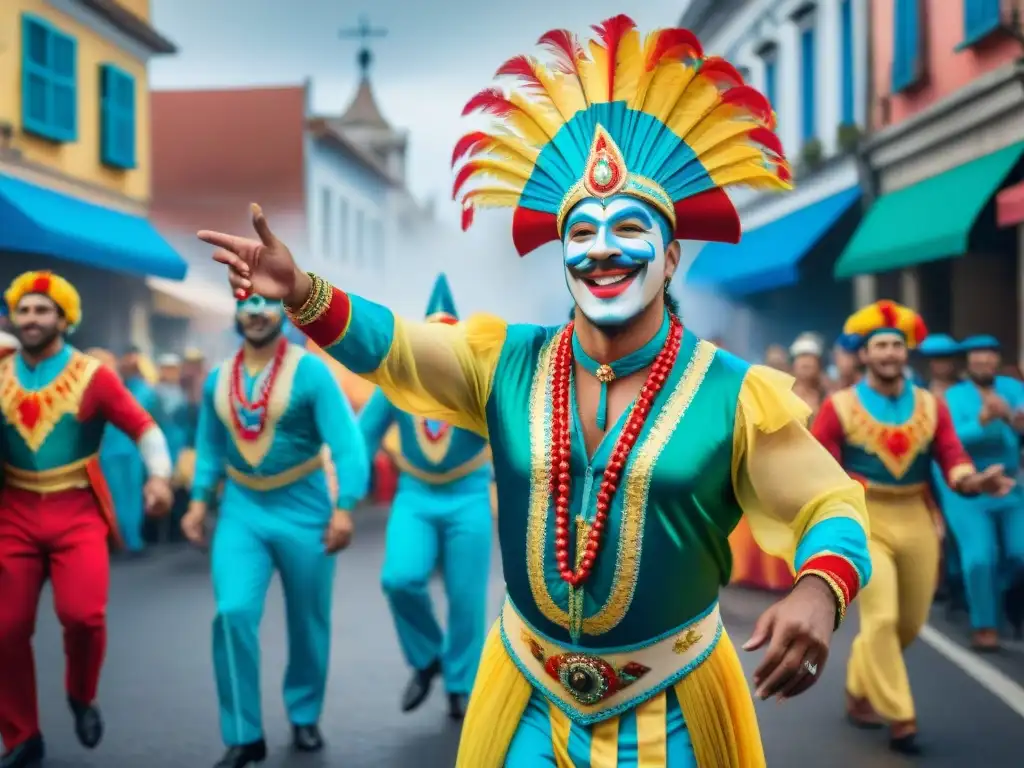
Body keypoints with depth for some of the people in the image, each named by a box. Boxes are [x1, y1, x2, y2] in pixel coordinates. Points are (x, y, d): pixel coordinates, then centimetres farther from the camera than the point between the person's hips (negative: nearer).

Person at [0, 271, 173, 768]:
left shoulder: (92, 376, -4)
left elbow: (143, 427, -4)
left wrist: (159, 475, -19)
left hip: (77, 514, -3)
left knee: (82, 614, -20)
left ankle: (82, 697, 13)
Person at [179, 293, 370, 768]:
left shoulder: (310, 371, -11)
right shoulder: (218, 379, 4)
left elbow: (346, 442, -15)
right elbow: (210, 447, 15)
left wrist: (343, 509, -22)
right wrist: (198, 502, 5)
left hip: (302, 508, -2)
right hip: (240, 510, 3)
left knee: (307, 621, 9)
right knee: (233, 613, -15)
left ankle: (305, 718, 32)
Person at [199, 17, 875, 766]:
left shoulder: (733, 393, -11)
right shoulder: (506, 363, -2)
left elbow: (830, 508, -9)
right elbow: (388, 344, -9)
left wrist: (818, 594, -30)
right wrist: (302, 292, -29)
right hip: (528, 699, 3)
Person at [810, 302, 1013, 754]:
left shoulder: (931, 406, 4)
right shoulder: (840, 406, -4)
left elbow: (953, 460, -2)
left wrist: (974, 480, -23)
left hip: (917, 522, 4)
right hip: (865, 522, -4)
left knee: (911, 622, 13)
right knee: (881, 617, -15)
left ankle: (859, 687, 36)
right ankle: (898, 717, -4)